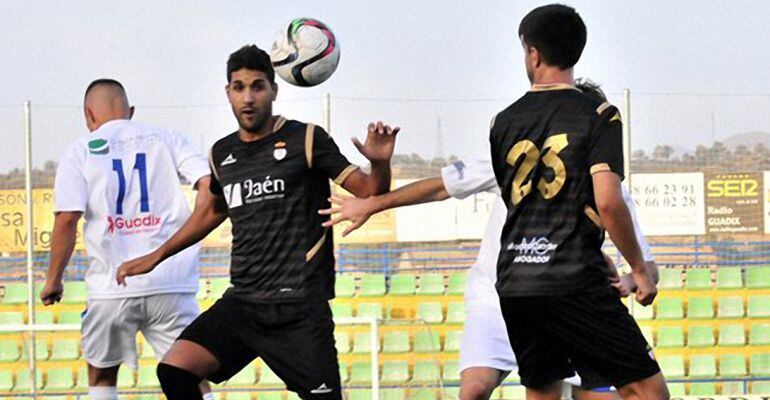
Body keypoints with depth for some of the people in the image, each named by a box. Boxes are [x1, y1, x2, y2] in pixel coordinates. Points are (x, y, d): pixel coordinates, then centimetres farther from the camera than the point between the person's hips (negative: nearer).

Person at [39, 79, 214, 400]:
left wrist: (53, 280, 5)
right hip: (170, 282, 0)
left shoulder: (79, 153, 6)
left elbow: (66, 220, -4)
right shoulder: (166, 139, 10)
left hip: (112, 287, 0)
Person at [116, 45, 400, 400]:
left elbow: (370, 192, -3)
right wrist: (155, 257, 35)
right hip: (242, 303, 4)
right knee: (174, 370, -12)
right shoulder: (222, 154, 12)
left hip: (300, 308, -4)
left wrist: (379, 163, -25)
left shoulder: (306, 140, -2)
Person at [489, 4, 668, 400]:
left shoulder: (503, 122, 10)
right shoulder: (598, 116, -4)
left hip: (514, 282, 5)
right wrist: (639, 270, -3)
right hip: (574, 279, -5)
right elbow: (608, 202, -13)